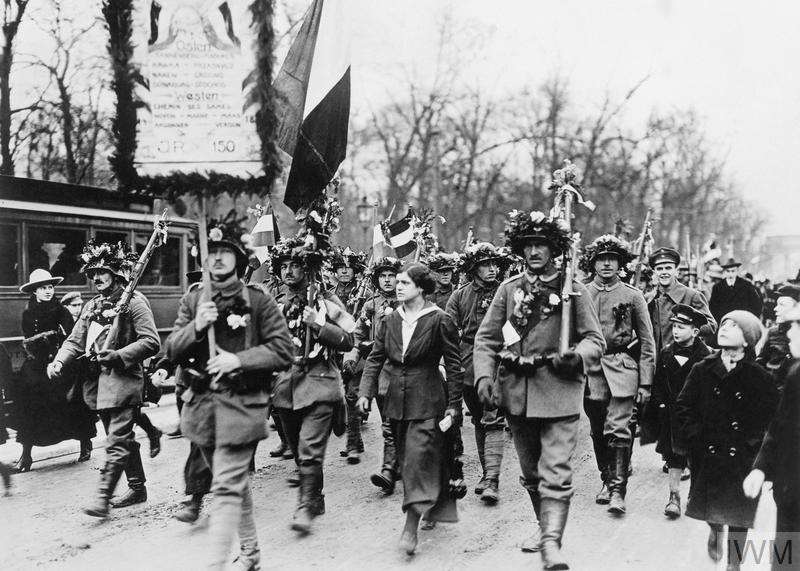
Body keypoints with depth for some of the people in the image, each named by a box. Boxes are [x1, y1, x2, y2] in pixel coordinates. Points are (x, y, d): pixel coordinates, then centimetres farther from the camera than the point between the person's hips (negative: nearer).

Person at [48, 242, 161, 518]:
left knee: (116, 443, -9)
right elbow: (75, 340, 13)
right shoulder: (92, 305, 16)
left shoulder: (134, 302, -8)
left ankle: (103, 498, -12)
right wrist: (59, 361, -6)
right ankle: (137, 487, 28)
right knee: (123, 440, 17)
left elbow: (151, 342, -14)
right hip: (98, 381, 8)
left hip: (123, 381, -8)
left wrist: (118, 355, -23)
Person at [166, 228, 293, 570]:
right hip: (201, 402, 5)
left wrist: (238, 360, -18)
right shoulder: (193, 300, 8)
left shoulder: (258, 300, -3)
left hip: (241, 404, -5)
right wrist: (195, 327, -14)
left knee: (226, 487, -11)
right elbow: (172, 352, 4)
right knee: (236, 482, 18)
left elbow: (282, 350, -7)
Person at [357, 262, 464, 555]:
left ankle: (411, 528, -10)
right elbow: (375, 358, 8)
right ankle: (432, 508, 30)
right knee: (406, 458, 13)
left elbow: (453, 365, -5)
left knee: (418, 457, -11)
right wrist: (366, 391, -4)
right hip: (396, 400, 6)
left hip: (427, 401, -6)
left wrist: (454, 404, -5)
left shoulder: (440, 321, -8)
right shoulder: (391, 321, 6)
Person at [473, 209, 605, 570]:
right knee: (531, 472, 16)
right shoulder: (509, 289, 7)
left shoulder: (573, 290, 0)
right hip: (517, 392, 4)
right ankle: (545, 526, 33)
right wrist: (484, 377, -10)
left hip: (559, 393, -4)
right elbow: (486, 339, 6)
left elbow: (595, 340, 1)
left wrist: (576, 356, -21)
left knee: (556, 473, -12)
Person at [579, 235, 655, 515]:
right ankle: (606, 480, 28)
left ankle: (618, 490, -10)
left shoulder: (633, 296, 3)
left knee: (618, 429, -12)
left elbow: (647, 342, 4)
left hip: (622, 368, -2)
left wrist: (645, 382, 0)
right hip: (590, 369, 2)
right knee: (598, 431, 10)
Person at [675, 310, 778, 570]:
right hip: (707, 454, 2)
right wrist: (695, 435, -5)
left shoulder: (759, 376, -8)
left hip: (742, 458, -2)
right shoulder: (702, 370, -1)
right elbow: (683, 405, 3)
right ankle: (715, 530, 48)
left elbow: (771, 415, -6)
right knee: (710, 504, 14)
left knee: (738, 513, 5)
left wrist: (752, 440, -11)